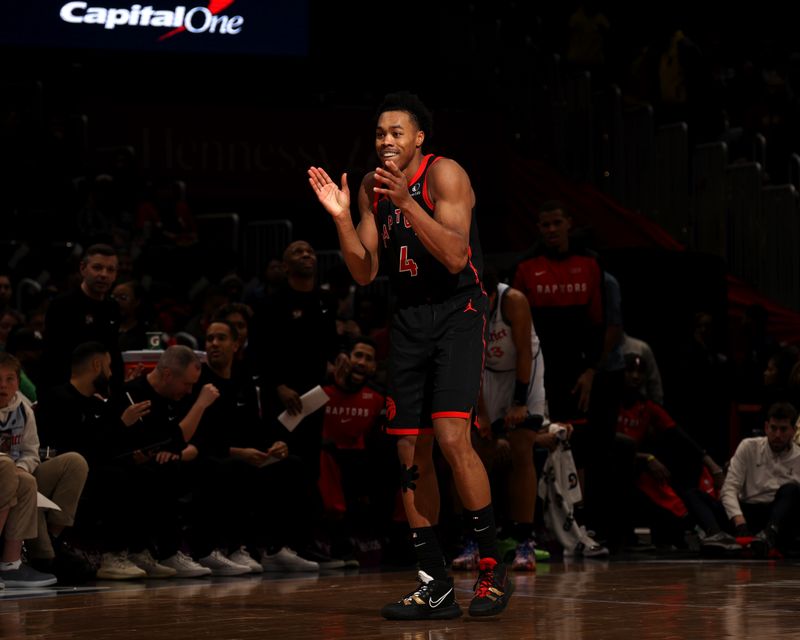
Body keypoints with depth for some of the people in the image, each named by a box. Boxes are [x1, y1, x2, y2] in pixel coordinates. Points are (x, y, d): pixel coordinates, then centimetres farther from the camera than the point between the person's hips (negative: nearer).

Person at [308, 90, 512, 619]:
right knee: (411, 452, 3)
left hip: (459, 313, -7)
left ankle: (493, 566, -9)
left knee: (452, 436, -22)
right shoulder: (372, 188, 6)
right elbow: (365, 273, 6)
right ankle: (435, 587, 10)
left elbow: (456, 258, -24)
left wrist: (407, 203, -32)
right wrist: (341, 217, -8)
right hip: (409, 318, 7)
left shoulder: (445, 174, -13)